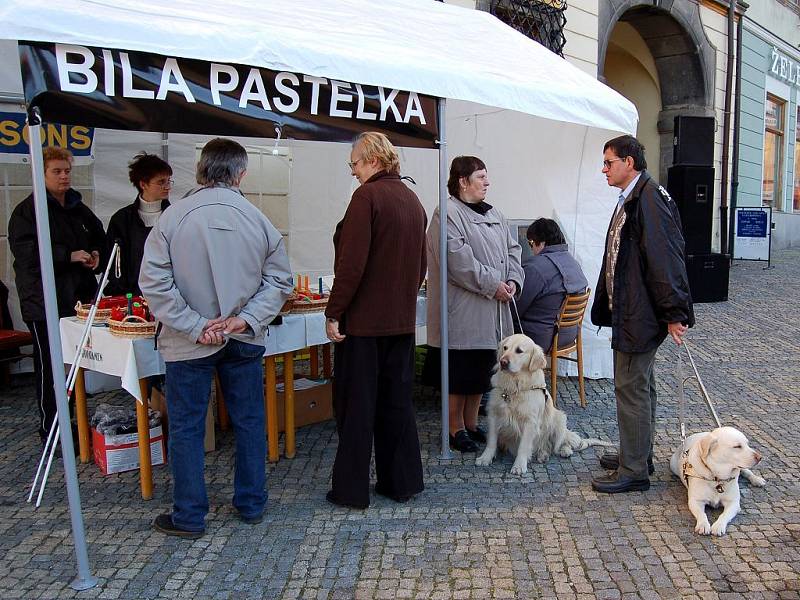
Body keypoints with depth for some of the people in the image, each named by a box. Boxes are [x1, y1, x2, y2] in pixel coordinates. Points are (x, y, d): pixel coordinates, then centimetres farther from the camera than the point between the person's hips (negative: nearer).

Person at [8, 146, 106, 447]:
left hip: (79, 296, 6)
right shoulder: (28, 210, -3)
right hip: (45, 302, -5)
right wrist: (69, 255, -20)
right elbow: (24, 250, -14)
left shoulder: (78, 208, 16)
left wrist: (95, 254, 7)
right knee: (49, 366, 1)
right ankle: (50, 431, 12)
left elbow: (98, 236, 28)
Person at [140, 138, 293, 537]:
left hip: (188, 343, -2)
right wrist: (247, 319, -7)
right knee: (249, 422, 15)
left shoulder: (173, 217, -10)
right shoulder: (258, 219, -6)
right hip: (245, 340, 2)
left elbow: (154, 281, -13)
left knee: (186, 427, 11)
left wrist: (194, 326, -12)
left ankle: (189, 516, 21)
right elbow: (279, 280, -3)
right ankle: (252, 504, 28)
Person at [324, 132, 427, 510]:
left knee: (356, 405, 3)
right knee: (397, 401, 15)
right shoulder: (413, 200, 12)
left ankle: (351, 489, 14)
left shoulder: (367, 196, -13)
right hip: (402, 320, 8)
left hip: (364, 320, -7)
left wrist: (334, 313, -14)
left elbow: (352, 262, -20)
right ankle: (402, 481, 24)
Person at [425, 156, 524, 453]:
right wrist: (492, 285, -18)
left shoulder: (493, 214, 15)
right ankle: (456, 429, 16)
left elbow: (512, 249, 15)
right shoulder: (448, 214, -11)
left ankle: (472, 424, 28)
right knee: (459, 373, 2)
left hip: (490, 312, 8)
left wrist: (513, 280, -2)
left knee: (481, 371, 15)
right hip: (462, 311, -8)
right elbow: (459, 261, -21)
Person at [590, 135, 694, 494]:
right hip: (629, 312, 11)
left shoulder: (650, 198, -17)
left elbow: (666, 258, -22)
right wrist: (609, 304, 21)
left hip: (642, 314, -11)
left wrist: (674, 313, -23)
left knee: (631, 388, -3)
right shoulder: (630, 199, 15)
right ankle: (638, 454, 32)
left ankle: (633, 471, 8)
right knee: (639, 386, 18)